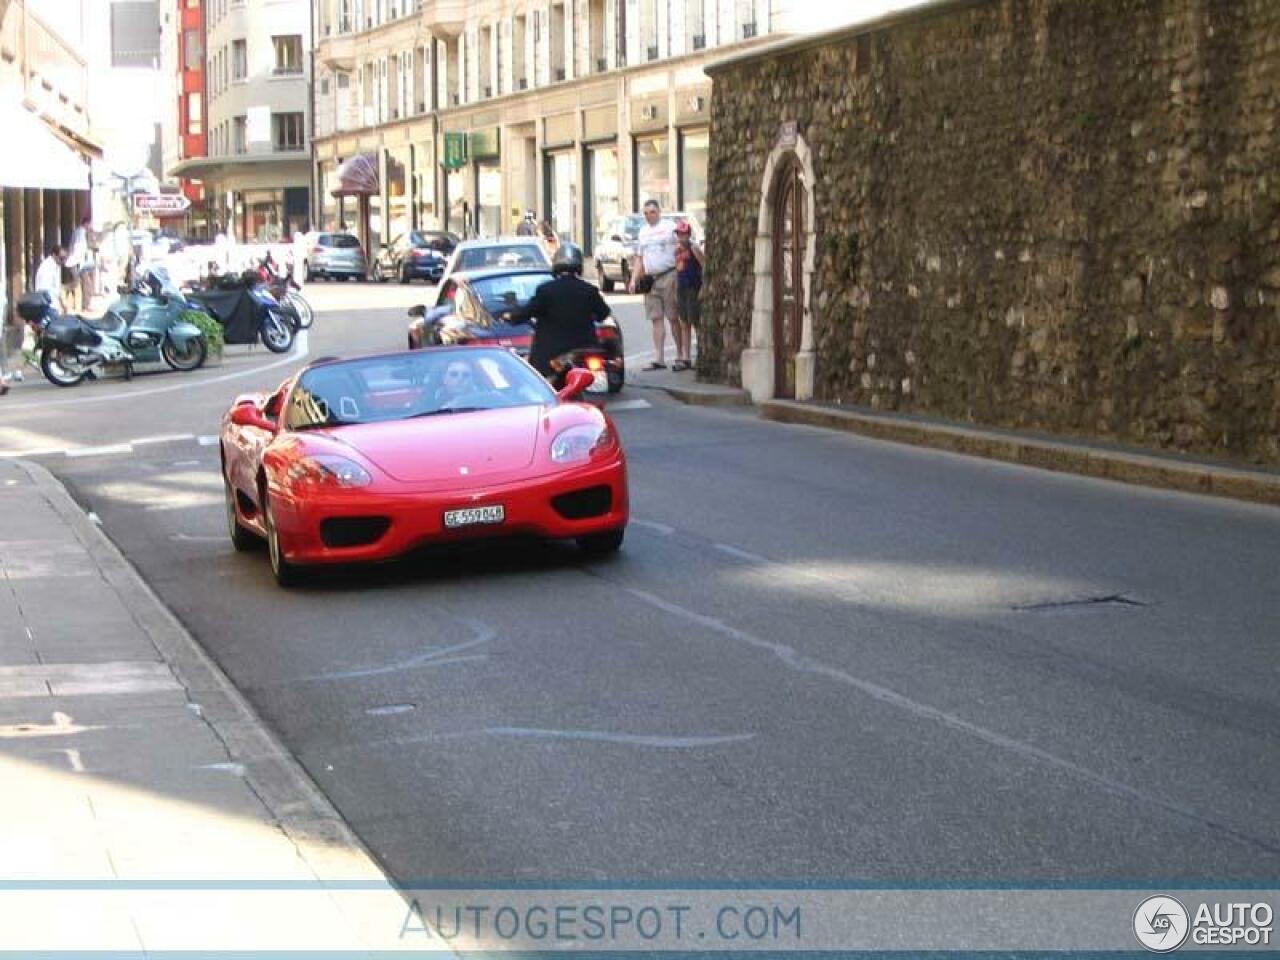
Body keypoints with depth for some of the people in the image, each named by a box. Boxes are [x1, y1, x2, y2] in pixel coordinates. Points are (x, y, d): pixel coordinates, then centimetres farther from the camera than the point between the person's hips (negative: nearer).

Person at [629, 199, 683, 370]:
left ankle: (681, 356, 0)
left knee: (674, 318, -4)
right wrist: (634, 279, 13)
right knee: (656, 319, 5)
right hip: (650, 279, 6)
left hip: (668, 277, -6)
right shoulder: (643, 232, 18)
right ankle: (658, 359, 6)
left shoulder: (670, 227, 0)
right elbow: (639, 258, 23)